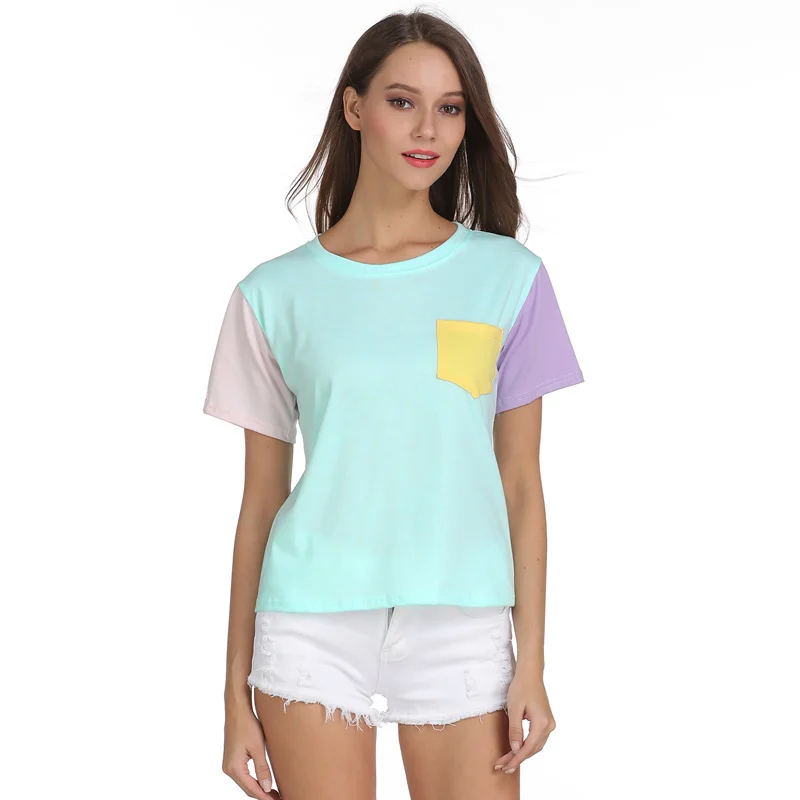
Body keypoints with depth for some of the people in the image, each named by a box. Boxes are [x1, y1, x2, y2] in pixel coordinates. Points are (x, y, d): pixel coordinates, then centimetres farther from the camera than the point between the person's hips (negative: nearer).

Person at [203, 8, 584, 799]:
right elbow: (259, 500, 6)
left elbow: (521, 485, 4)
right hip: (312, 624, 0)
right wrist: (237, 689, 5)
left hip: (462, 626, 0)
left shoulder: (508, 277, 4)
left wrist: (532, 662, -1)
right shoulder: (275, 294, 3)